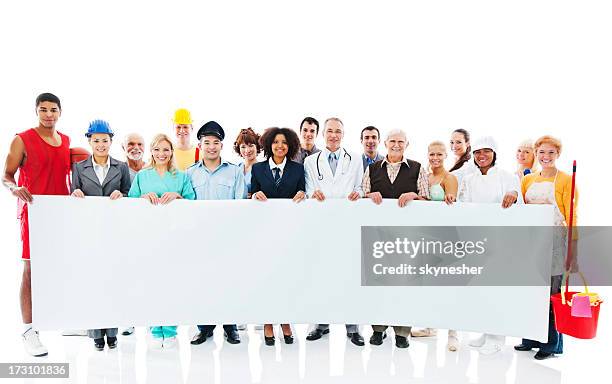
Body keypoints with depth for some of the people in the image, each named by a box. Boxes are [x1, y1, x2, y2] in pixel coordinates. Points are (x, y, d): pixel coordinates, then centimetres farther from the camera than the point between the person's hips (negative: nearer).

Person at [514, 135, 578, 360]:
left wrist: (573, 248, -10)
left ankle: (551, 344, 13)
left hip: (555, 242, -4)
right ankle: (531, 339, 22)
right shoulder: (528, 180, 13)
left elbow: (572, 217, -5)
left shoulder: (566, 180, -1)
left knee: (551, 293, -1)